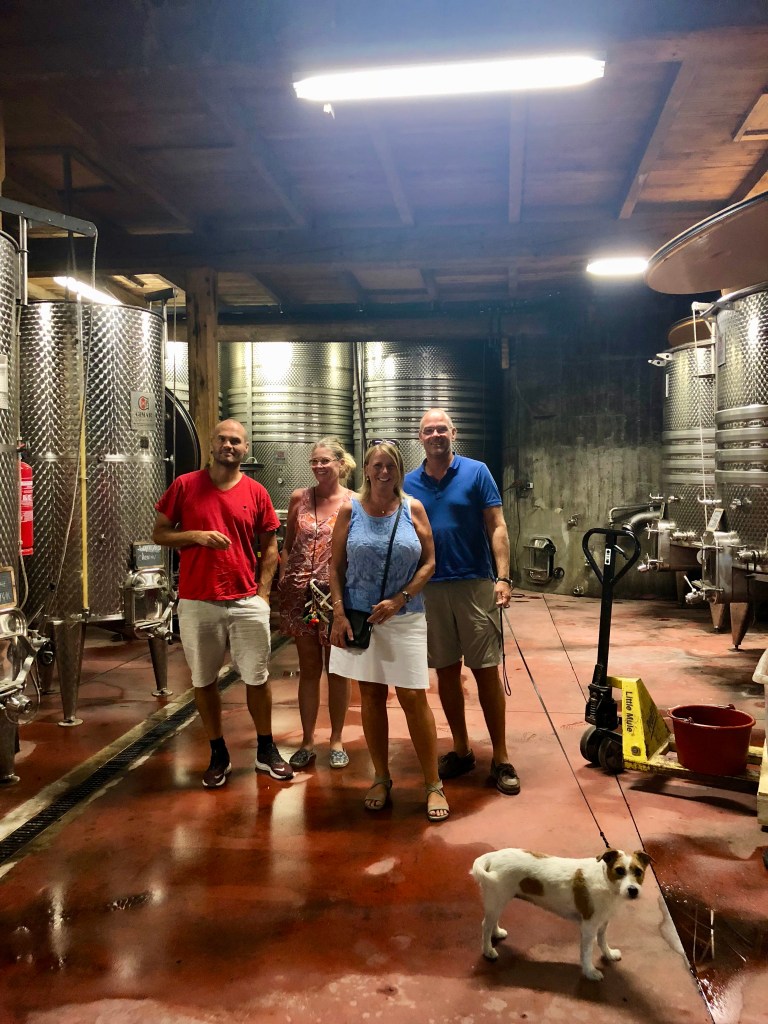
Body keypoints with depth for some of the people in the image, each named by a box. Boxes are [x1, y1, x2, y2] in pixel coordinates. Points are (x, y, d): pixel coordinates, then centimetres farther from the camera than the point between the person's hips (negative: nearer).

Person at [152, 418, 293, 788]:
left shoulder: (256, 492, 2)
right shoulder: (184, 486, -1)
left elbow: (270, 548, 8)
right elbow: (159, 533, 4)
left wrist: (263, 592, 0)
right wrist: (195, 536, -13)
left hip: (247, 601, 1)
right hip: (197, 602, 0)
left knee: (257, 678, 8)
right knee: (204, 680, 9)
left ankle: (266, 750, 25)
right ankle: (218, 754, 25)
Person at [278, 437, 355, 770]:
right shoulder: (299, 498, 5)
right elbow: (287, 546, 11)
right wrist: (282, 587, 4)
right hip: (301, 593, 2)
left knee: (336, 669, 8)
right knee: (308, 669, 9)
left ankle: (337, 740, 22)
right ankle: (307, 742, 20)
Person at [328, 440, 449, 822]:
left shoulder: (413, 509, 1)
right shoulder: (350, 511, 1)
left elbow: (429, 562, 0)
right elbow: (336, 567, 2)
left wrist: (399, 599, -12)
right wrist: (339, 614, -8)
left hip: (405, 618, -1)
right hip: (359, 617, 1)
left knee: (413, 697, -2)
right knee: (371, 696, 9)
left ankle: (433, 784, 11)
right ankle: (381, 778, 25)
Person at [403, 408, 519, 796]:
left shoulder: (476, 472, -2)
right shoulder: (409, 483, 7)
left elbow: (497, 527, -4)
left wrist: (503, 577, -14)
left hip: (475, 584, -3)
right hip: (429, 588, 3)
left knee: (486, 671, 0)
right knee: (446, 672, 10)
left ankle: (501, 758, 11)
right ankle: (461, 750, 25)